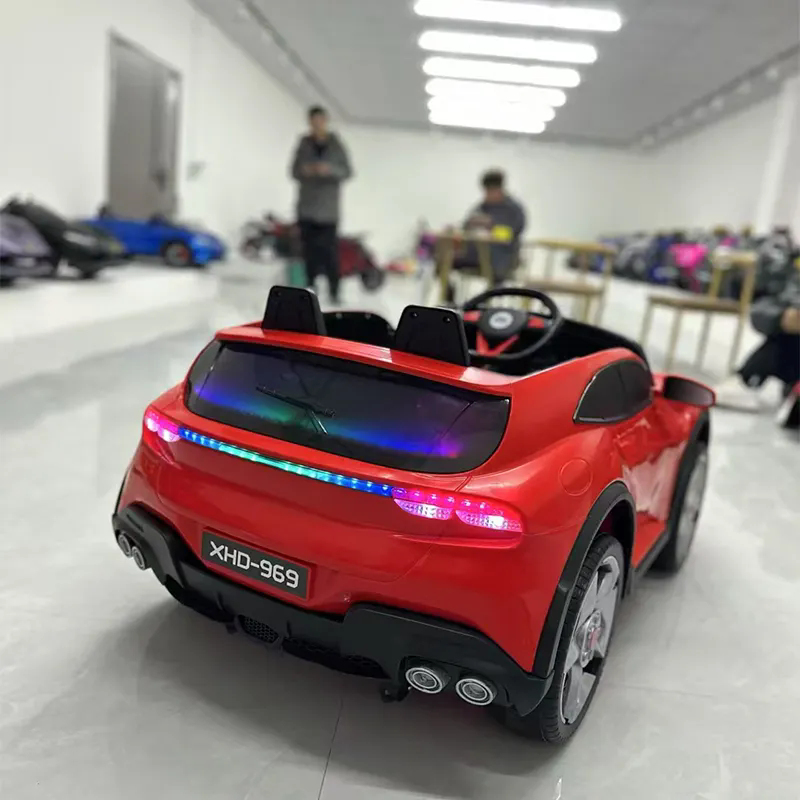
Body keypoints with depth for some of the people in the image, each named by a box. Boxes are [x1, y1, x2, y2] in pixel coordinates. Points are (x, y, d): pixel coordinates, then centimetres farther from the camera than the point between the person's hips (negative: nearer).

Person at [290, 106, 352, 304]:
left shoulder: (336, 145, 0)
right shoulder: (304, 144, 6)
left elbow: (347, 172, 0)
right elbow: (294, 171, 9)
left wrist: (330, 170, -18)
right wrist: (304, 171, -13)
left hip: (328, 209, -2)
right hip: (306, 207, 2)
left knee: (329, 251, -9)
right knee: (309, 250, 3)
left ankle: (334, 292, -3)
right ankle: (311, 288, 12)